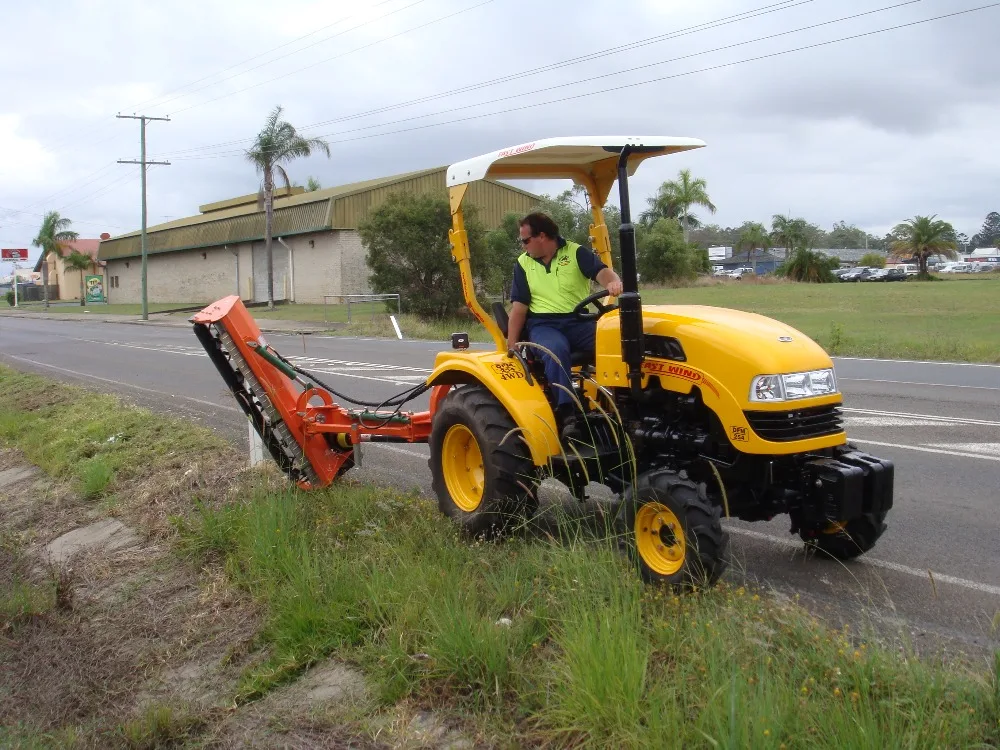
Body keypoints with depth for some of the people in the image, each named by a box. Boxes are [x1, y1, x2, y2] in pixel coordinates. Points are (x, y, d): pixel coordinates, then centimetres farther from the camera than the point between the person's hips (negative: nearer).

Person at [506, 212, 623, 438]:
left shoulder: (576, 252, 4)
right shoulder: (523, 263, 12)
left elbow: (600, 271, -14)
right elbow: (519, 306, 8)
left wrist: (612, 282, -39)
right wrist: (511, 343, -1)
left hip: (579, 320, 0)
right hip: (543, 324, 0)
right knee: (556, 349, -37)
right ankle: (566, 412, -40)